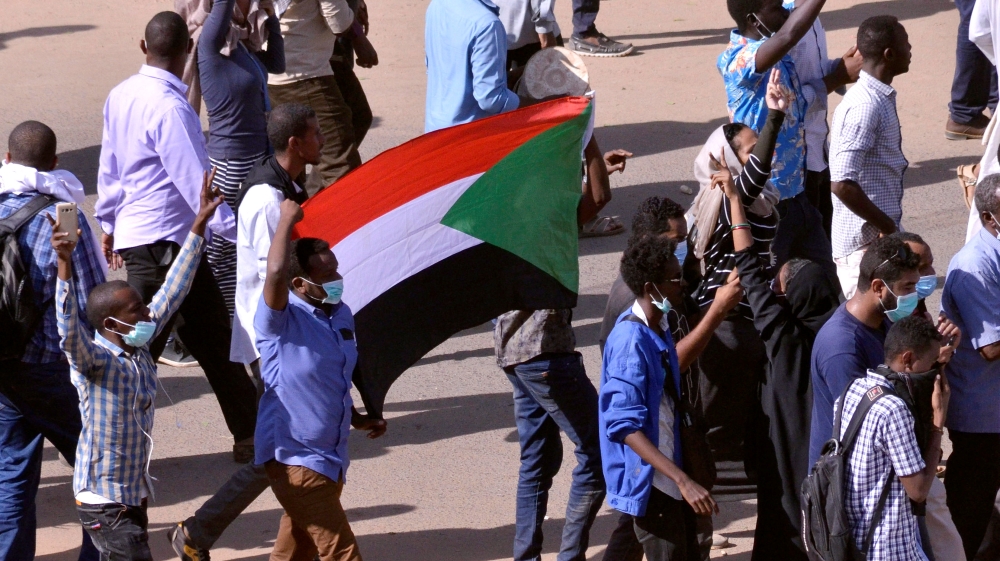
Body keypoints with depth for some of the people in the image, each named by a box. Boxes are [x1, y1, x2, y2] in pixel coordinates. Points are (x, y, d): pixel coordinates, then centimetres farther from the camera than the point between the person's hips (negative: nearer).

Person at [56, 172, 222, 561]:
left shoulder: (139, 350, 3)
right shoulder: (94, 360, -18)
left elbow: (173, 291, 9)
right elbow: (69, 328, -39)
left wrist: (200, 223, 10)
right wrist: (64, 265, -51)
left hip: (134, 494, 8)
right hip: (103, 503, -8)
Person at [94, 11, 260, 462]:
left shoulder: (121, 97, 6)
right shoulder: (170, 108, -20)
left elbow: (109, 168, 16)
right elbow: (196, 184, -21)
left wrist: (109, 224, 28)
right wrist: (239, 233, -18)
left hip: (134, 233, 9)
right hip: (162, 243, -9)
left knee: (214, 339, 13)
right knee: (138, 349, -3)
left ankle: (249, 433, 19)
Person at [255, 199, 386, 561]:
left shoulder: (341, 316, 8)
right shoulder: (282, 323, -16)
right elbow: (275, 273, -37)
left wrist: (359, 420, 12)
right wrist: (287, 221, -26)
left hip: (330, 457, 8)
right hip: (294, 459, -8)